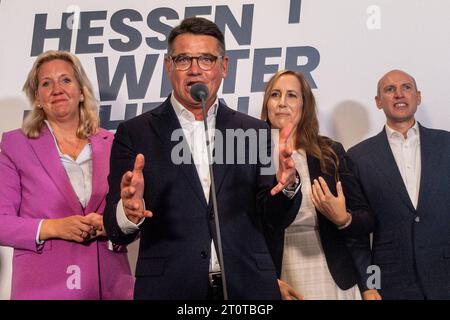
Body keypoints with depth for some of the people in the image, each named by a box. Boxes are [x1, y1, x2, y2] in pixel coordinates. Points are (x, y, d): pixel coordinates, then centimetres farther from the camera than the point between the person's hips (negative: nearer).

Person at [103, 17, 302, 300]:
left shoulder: (254, 131, 3)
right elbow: (116, 232, -6)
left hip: (247, 287, 2)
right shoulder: (135, 133, -2)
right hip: (169, 288, -1)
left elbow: (275, 217, 1)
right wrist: (128, 212, -27)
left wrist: (287, 185, -19)